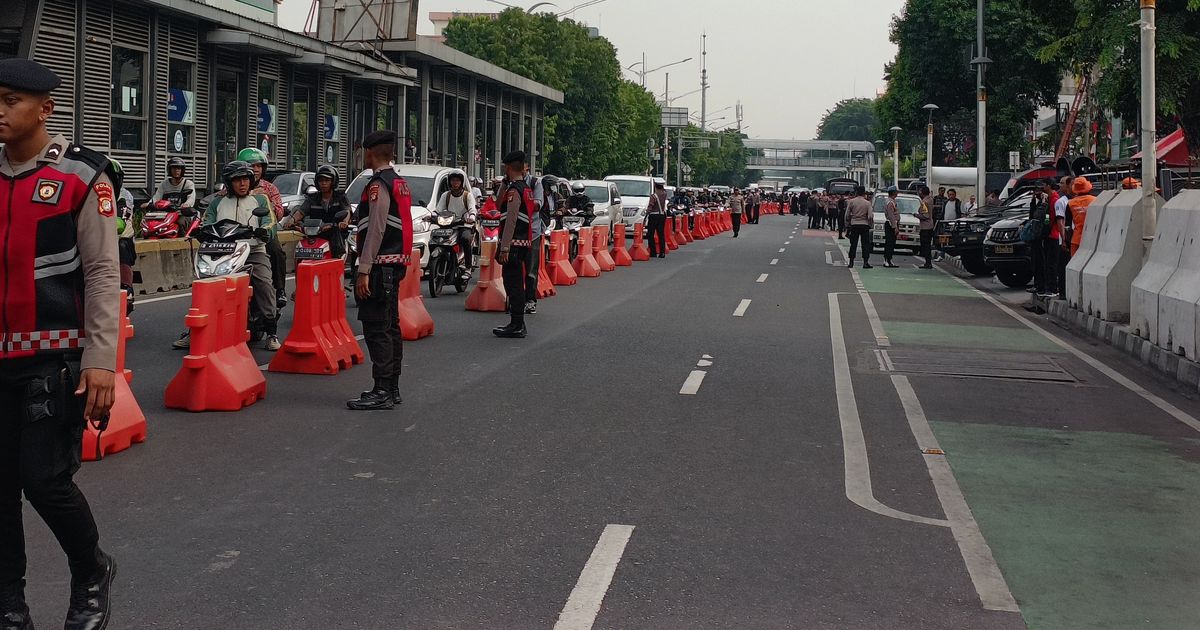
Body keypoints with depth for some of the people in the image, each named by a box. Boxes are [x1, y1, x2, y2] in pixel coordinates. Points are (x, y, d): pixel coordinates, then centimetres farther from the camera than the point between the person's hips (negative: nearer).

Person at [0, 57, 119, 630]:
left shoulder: (81, 176, -6)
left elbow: (102, 273, -8)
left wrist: (100, 361, -13)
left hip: (53, 356, -5)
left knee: (46, 481, -6)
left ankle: (93, 573, 20)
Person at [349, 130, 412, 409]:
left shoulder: (379, 185, -14)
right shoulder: (400, 183, 16)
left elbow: (375, 231, -20)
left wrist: (363, 270, -21)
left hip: (381, 264, -10)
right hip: (397, 262, 10)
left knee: (376, 328, -9)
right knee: (390, 326, 14)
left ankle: (382, 392, -8)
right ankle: (392, 387, 21)